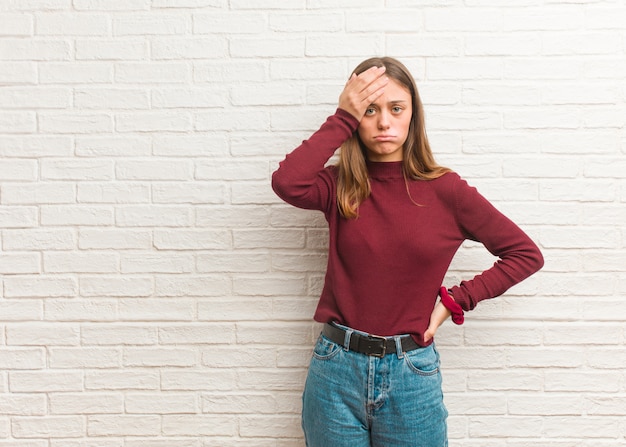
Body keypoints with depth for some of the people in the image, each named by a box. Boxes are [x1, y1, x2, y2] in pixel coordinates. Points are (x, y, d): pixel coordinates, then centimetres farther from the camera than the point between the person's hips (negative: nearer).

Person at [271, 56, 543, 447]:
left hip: (411, 373, 0)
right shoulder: (340, 186, 0)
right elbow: (287, 183, -23)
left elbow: (526, 254, 2)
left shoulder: (445, 190, -4)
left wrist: (456, 300, -5)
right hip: (336, 369, 1)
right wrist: (343, 119, -15)